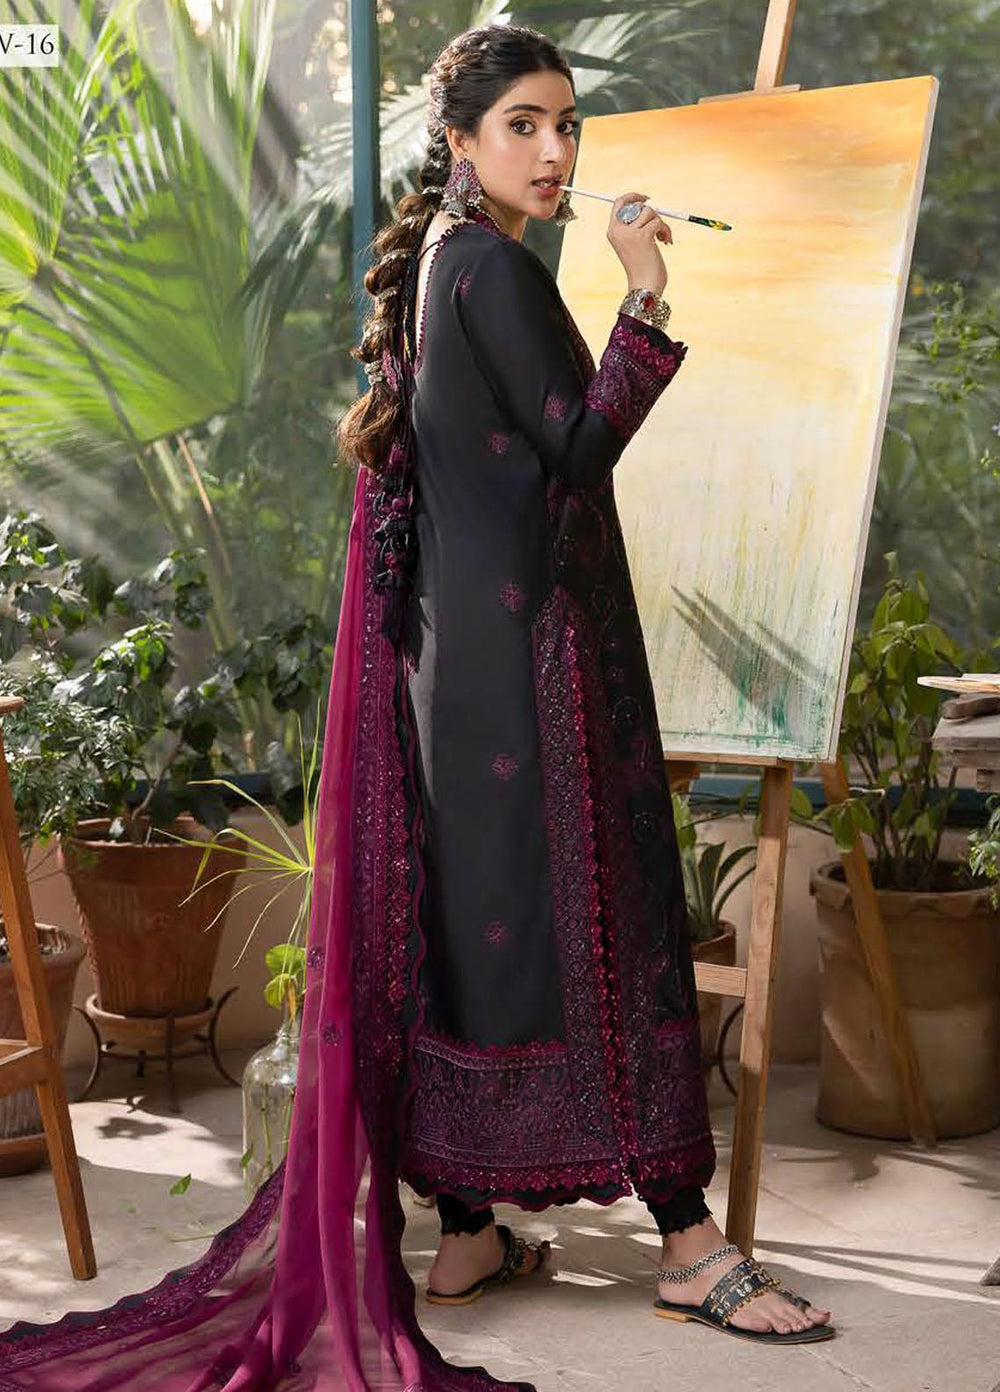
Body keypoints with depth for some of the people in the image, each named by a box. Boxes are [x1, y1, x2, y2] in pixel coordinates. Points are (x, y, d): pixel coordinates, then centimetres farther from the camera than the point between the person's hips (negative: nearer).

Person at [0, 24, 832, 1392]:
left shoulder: (433, 261, 16)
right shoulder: (494, 266, -12)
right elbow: (581, 448, -17)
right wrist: (646, 303, -19)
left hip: (454, 645, 9)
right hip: (531, 641, -9)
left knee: (465, 920, 9)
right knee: (592, 914, -6)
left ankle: (467, 1229, 17)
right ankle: (687, 1241, 2)